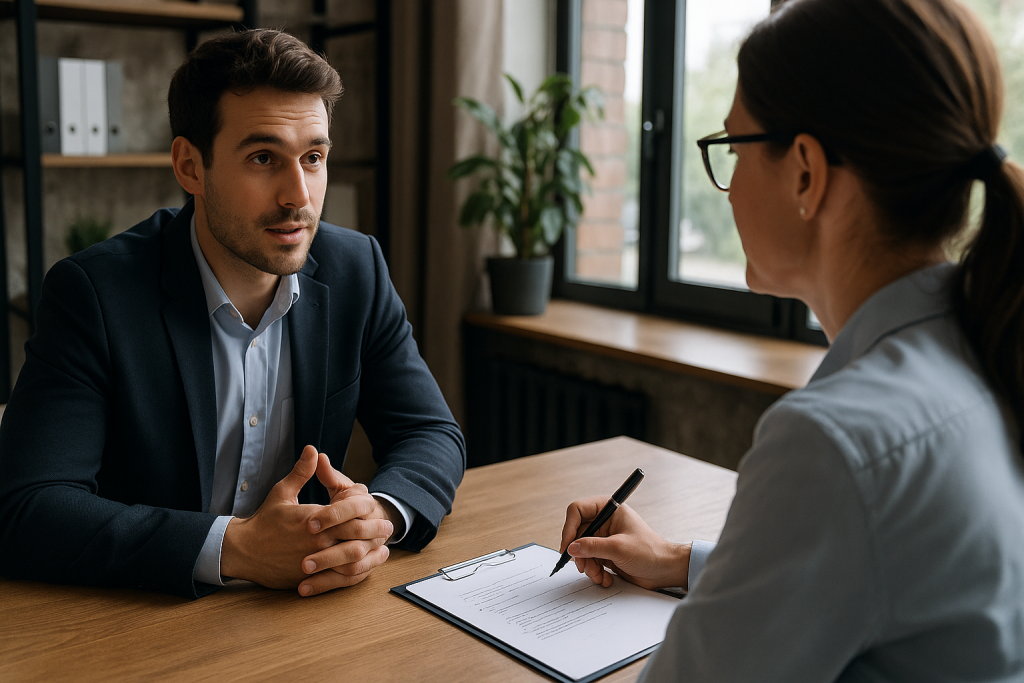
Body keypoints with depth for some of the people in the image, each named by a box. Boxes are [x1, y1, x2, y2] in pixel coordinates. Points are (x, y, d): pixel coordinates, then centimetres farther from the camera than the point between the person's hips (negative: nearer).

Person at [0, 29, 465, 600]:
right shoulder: (95, 292, -13)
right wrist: (234, 547, -28)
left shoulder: (357, 270, -2)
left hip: (306, 613, 3)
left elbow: (434, 435, 2)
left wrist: (381, 513, -20)